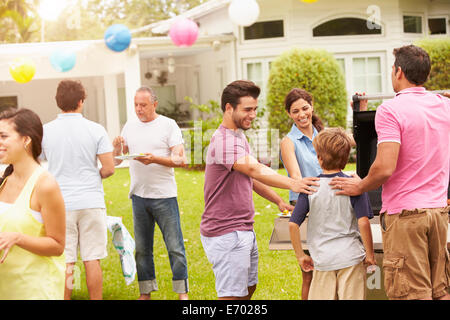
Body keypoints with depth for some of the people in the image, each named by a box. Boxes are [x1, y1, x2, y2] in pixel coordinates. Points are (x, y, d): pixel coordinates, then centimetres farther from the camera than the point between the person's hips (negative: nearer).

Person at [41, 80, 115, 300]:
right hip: (91, 201, 0)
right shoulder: (95, 130, -4)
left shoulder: (45, 131, -1)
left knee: (65, 262, 4)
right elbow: (108, 168, -6)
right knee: (92, 260, 6)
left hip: (60, 205, 0)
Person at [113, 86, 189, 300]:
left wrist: (155, 159, -21)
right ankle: (145, 293, 20)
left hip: (164, 195, -4)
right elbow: (116, 161, 12)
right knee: (142, 249, 10)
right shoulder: (130, 126, 11)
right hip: (138, 195, 4)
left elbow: (181, 160, -8)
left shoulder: (168, 125, -2)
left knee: (175, 248, -3)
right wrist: (117, 148, -10)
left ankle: (182, 293, 5)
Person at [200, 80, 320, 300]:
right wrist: (291, 184, -48)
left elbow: (251, 177, 24)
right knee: (232, 294, -8)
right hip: (226, 234, -11)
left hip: (244, 230, 11)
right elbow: (255, 170, -36)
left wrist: (278, 200, 14)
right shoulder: (224, 141, -20)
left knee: (248, 287, 19)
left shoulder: (239, 137, 16)